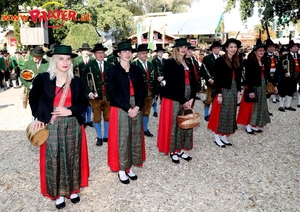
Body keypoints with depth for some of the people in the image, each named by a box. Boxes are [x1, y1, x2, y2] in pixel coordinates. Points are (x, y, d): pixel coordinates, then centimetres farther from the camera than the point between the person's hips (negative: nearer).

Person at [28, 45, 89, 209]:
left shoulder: (77, 82, 1)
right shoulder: (42, 79, -5)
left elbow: (83, 103, 3)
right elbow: (33, 98, 7)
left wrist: (70, 111, -13)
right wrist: (38, 117, -2)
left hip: (72, 125, 2)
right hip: (51, 126, -1)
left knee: (72, 157, 10)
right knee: (54, 159, 4)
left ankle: (73, 189, 29)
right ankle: (58, 193, 22)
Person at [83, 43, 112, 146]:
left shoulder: (109, 65, 8)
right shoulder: (89, 65, -1)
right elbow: (84, 81, -3)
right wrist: (89, 92, -14)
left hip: (108, 95, 3)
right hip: (96, 95, -2)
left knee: (108, 117, 10)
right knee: (97, 118, 6)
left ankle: (106, 136, 25)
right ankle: (99, 137, 21)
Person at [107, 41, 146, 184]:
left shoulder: (137, 70, 9)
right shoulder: (113, 70, -5)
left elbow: (142, 90, 5)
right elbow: (113, 93, -12)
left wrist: (137, 107, -9)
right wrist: (128, 108, -15)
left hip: (136, 109, 5)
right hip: (120, 109, -4)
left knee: (135, 138, 9)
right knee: (121, 139, 1)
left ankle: (129, 167, 24)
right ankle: (121, 170, 16)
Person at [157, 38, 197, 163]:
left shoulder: (188, 64, 13)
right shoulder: (170, 63, -8)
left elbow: (194, 82, 9)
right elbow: (171, 84, -16)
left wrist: (191, 98, -6)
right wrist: (182, 101, -16)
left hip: (187, 99, 7)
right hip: (173, 99, -6)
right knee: (173, 124, 2)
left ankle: (180, 149, 25)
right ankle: (172, 151, 16)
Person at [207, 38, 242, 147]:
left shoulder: (237, 61, 10)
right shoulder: (220, 60, -11)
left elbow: (238, 77, 14)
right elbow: (217, 79, -14)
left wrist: (237, 90, 9)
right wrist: (219, 93, -18)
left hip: (233, 91, 7)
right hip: (223, 91, -7)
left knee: (230, 114, 11)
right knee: (220, 114, -1)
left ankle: (224, 136, 22)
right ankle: (217, 137, 11)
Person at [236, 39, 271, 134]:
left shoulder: (263, 61, 10)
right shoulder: (250, 61, -15)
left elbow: (264, 74, 14)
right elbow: (248, 77, -20)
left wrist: (266, 85, 11)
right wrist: (250, 90, -23)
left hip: (261, 86, 9)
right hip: (253, 86, -8)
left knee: (259, 106, 13)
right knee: (251, 106, 1)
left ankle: (254, 125, 23)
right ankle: (248, 126, 13)